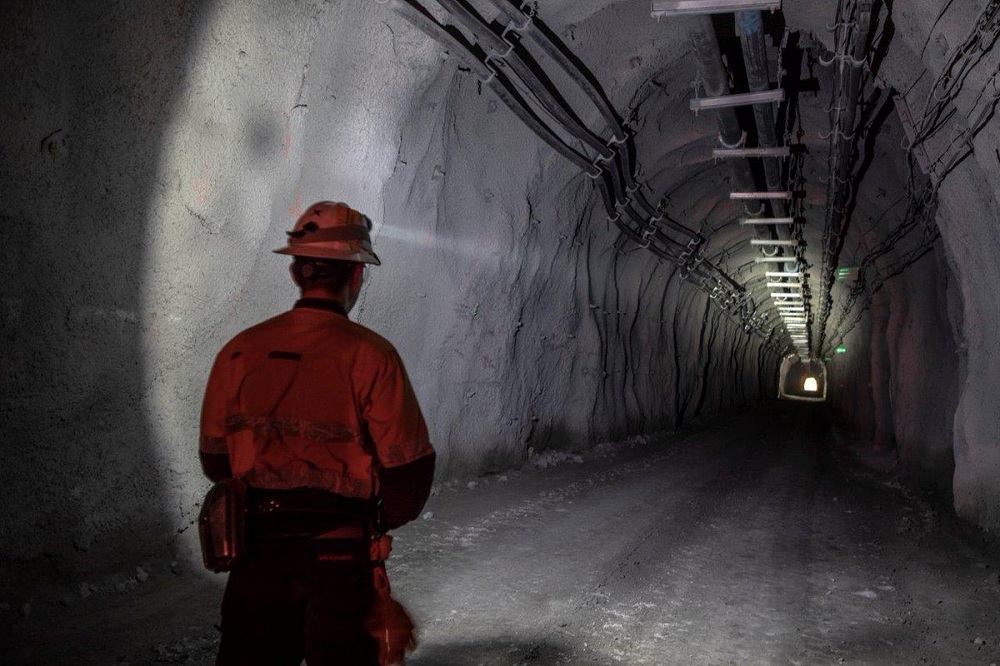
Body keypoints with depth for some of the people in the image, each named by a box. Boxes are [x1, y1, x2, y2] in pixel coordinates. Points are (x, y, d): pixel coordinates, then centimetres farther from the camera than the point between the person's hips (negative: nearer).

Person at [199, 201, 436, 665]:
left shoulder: (239, 352, -4)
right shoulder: (369, 354, -16)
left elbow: (215, 461, 5)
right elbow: (408, 468, -13)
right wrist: (377, 521, 6)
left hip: (257, 553, 3)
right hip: (342, 557, -3)